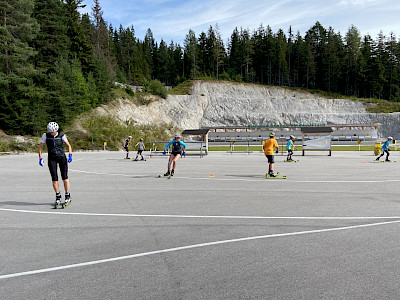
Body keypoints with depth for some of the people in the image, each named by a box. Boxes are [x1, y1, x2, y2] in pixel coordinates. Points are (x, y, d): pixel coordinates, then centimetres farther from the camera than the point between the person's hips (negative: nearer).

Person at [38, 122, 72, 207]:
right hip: (51, 158, 1)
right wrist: (40, 158, -5)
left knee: (64, 177, -5)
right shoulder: (45, 135, -2)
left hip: (62, 157, -1)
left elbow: (69, 145, 1)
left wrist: (70, 155, -14)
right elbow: (40, 146, 3)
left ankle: (68, 196, 5)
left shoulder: (61, 135, -4)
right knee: (54, 178, -2)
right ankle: (58, 197, 11)